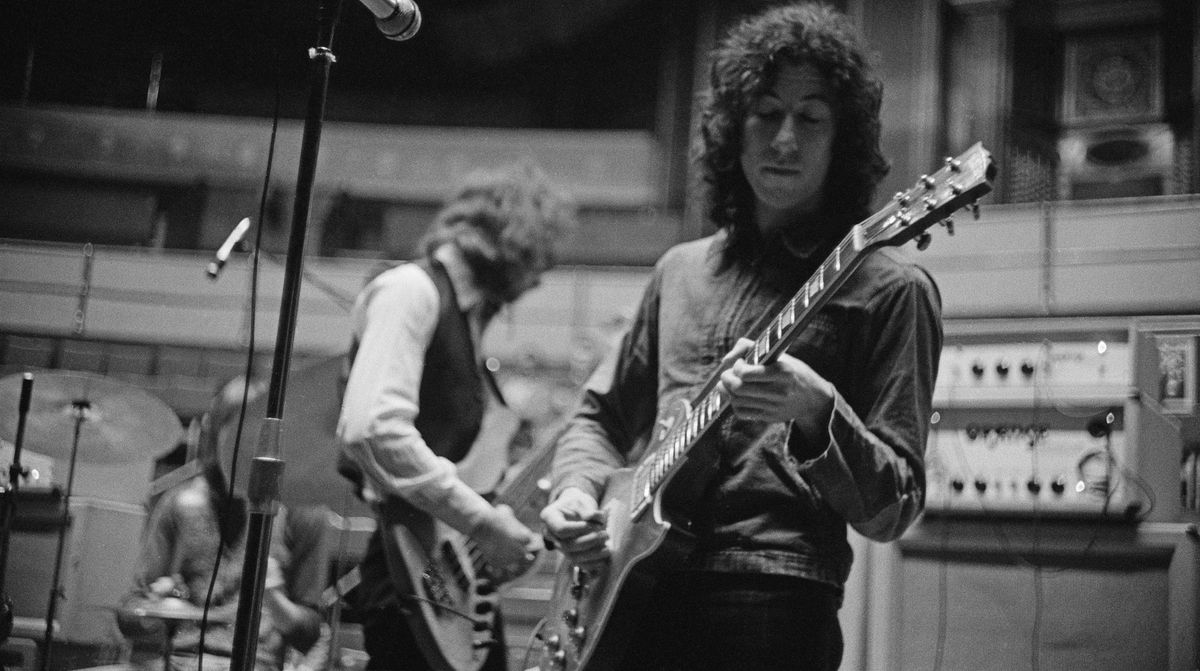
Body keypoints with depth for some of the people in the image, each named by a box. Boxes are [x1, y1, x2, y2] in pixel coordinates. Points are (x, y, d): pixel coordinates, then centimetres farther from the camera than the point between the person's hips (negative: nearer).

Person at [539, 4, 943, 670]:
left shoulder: (887, 288, -2)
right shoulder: (681, 270, 16)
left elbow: (891, 511, -6)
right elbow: (601, 415, 24)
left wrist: (816, 414, -23)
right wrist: (577, 490, 4)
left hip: (769, 598, -5)